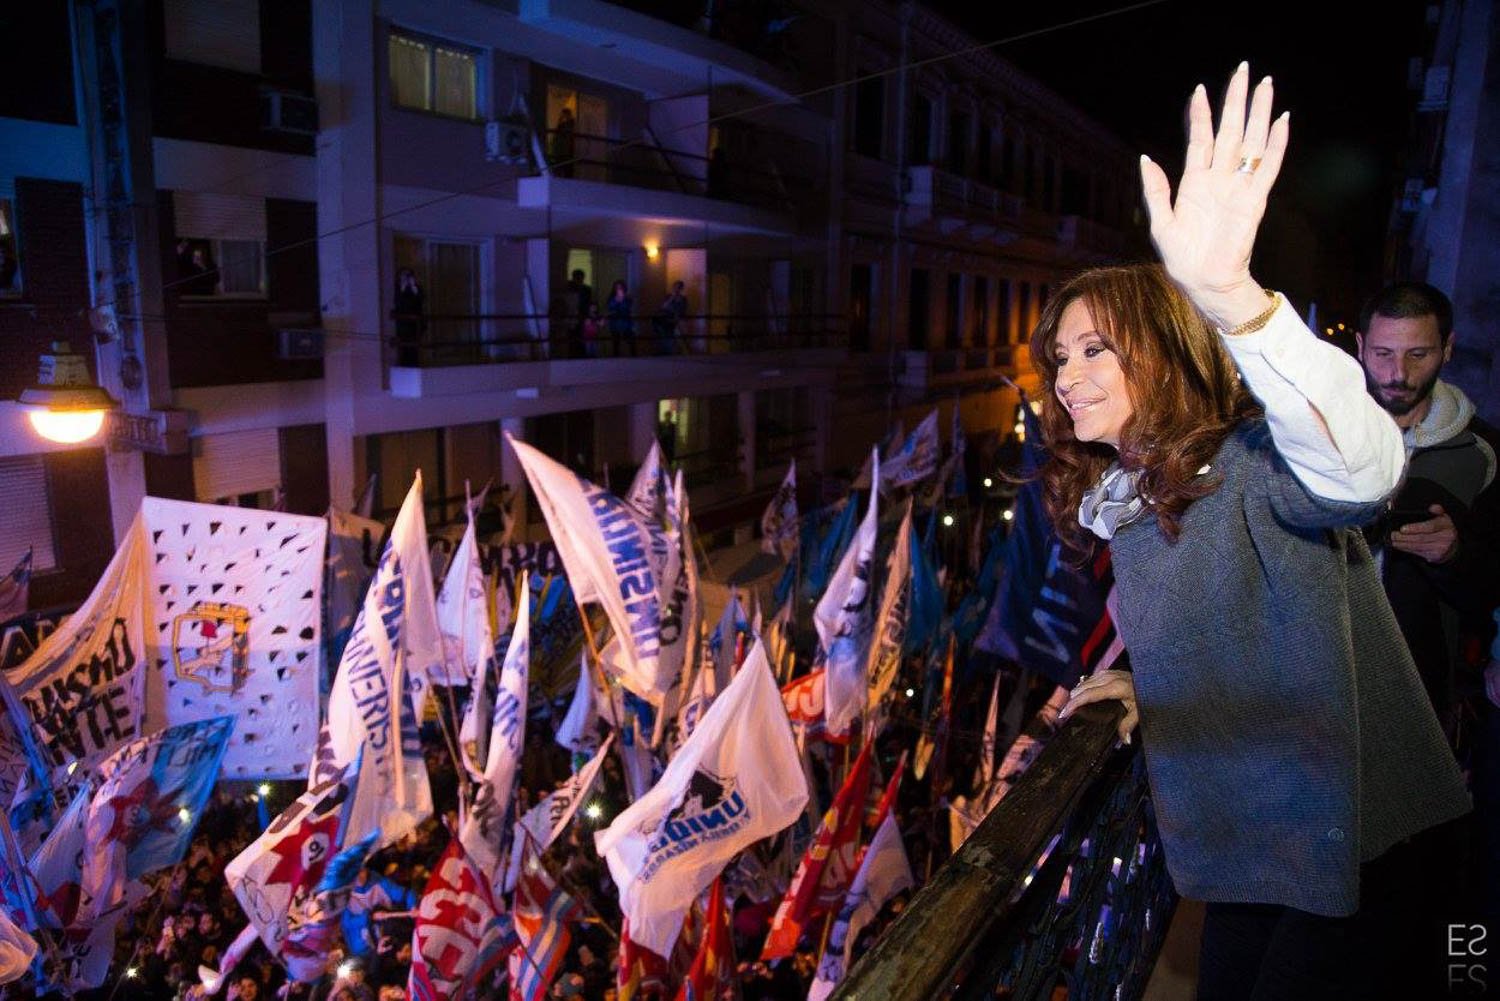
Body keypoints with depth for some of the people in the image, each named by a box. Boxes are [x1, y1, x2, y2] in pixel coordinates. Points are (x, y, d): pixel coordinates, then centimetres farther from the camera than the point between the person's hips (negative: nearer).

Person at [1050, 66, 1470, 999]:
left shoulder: (1254, 466, -22)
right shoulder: (1122, 504, 4)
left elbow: (1365, 467, -47)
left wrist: (1229, 295, -58)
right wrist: (1143, 681, 7)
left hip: (1356, 846, -8)